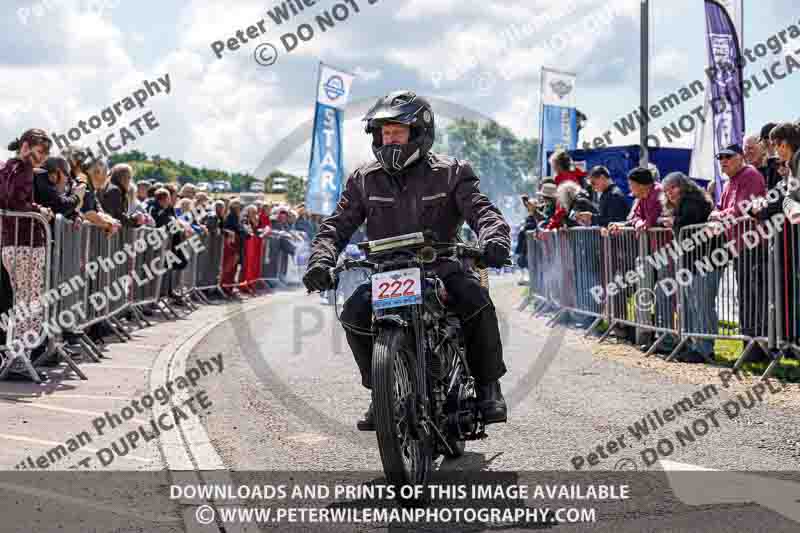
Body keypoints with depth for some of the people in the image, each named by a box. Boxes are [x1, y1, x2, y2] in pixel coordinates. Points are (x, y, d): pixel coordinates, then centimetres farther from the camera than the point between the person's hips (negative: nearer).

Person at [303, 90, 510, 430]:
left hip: (441, 267, -2)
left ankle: (488, 386, -11)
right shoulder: (364, 180, 9)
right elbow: (337, 225, 6)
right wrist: (321, 260, -15)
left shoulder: (450, 173, 2)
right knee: (354, 313, -26)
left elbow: (481, 210, -10)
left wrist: (494, 239, -33)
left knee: (475, 300, -31)